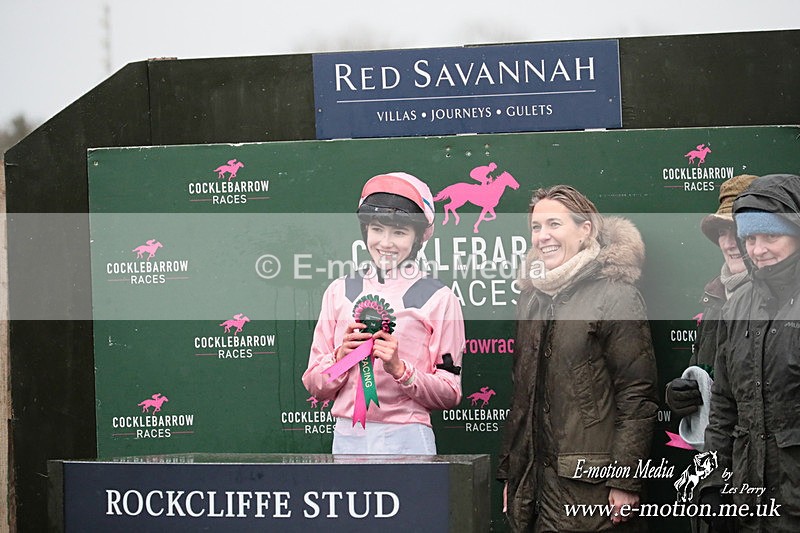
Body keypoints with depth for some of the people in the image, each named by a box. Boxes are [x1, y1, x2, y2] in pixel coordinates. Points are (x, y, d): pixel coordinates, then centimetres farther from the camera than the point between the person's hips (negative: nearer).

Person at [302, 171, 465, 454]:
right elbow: (315, 385, 9)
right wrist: (341, 356, -9)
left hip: (406, 440, -2)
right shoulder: (340, 292, 10)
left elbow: (449, 394, 0)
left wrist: (400, 369, -14)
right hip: (347, 438, 2)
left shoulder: (439, 299, 2)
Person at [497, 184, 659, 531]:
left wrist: (625, 480, -15)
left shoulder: (615, 296, -5)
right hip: (534, 483, 7)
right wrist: (509, 472, 16)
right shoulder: (532, 298, 17)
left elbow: (637, 395, -10)